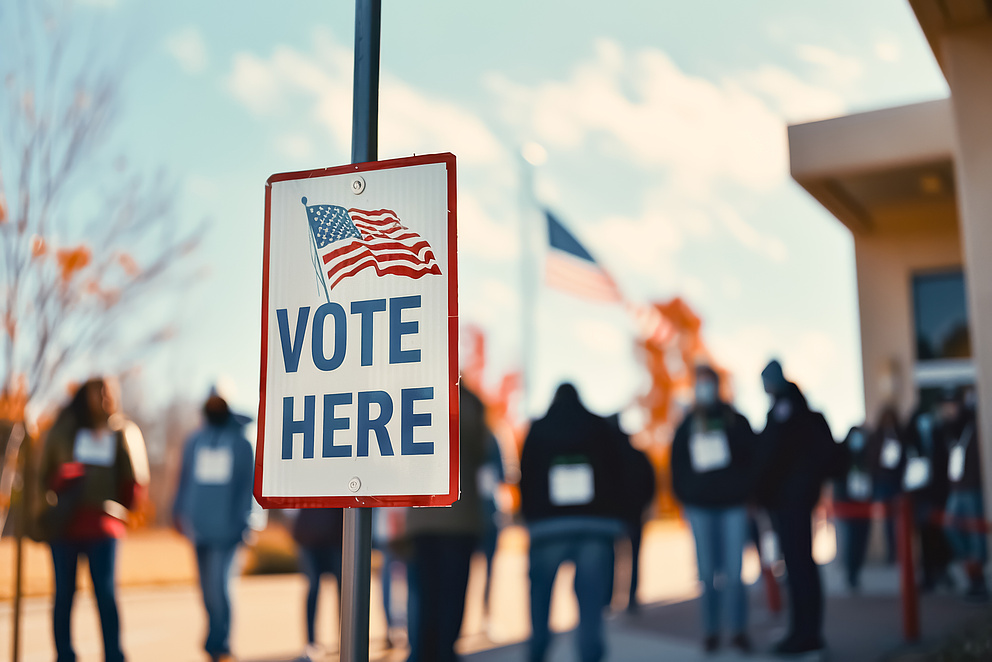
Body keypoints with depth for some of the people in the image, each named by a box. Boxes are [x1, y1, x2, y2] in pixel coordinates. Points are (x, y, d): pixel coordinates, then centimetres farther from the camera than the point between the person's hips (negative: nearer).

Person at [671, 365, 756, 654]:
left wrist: (745, 492, 0)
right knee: (708, 573, 0)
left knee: (734, 573, -4)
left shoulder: (736, 421, 7)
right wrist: (685, 495, 6)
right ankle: (711, 632, 9)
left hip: (733, 504, -1)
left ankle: (739, 631, 7)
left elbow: (751, 458, 7)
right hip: (700, 507, 1)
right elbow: (678, 466, 14)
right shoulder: (687, 426, 11)